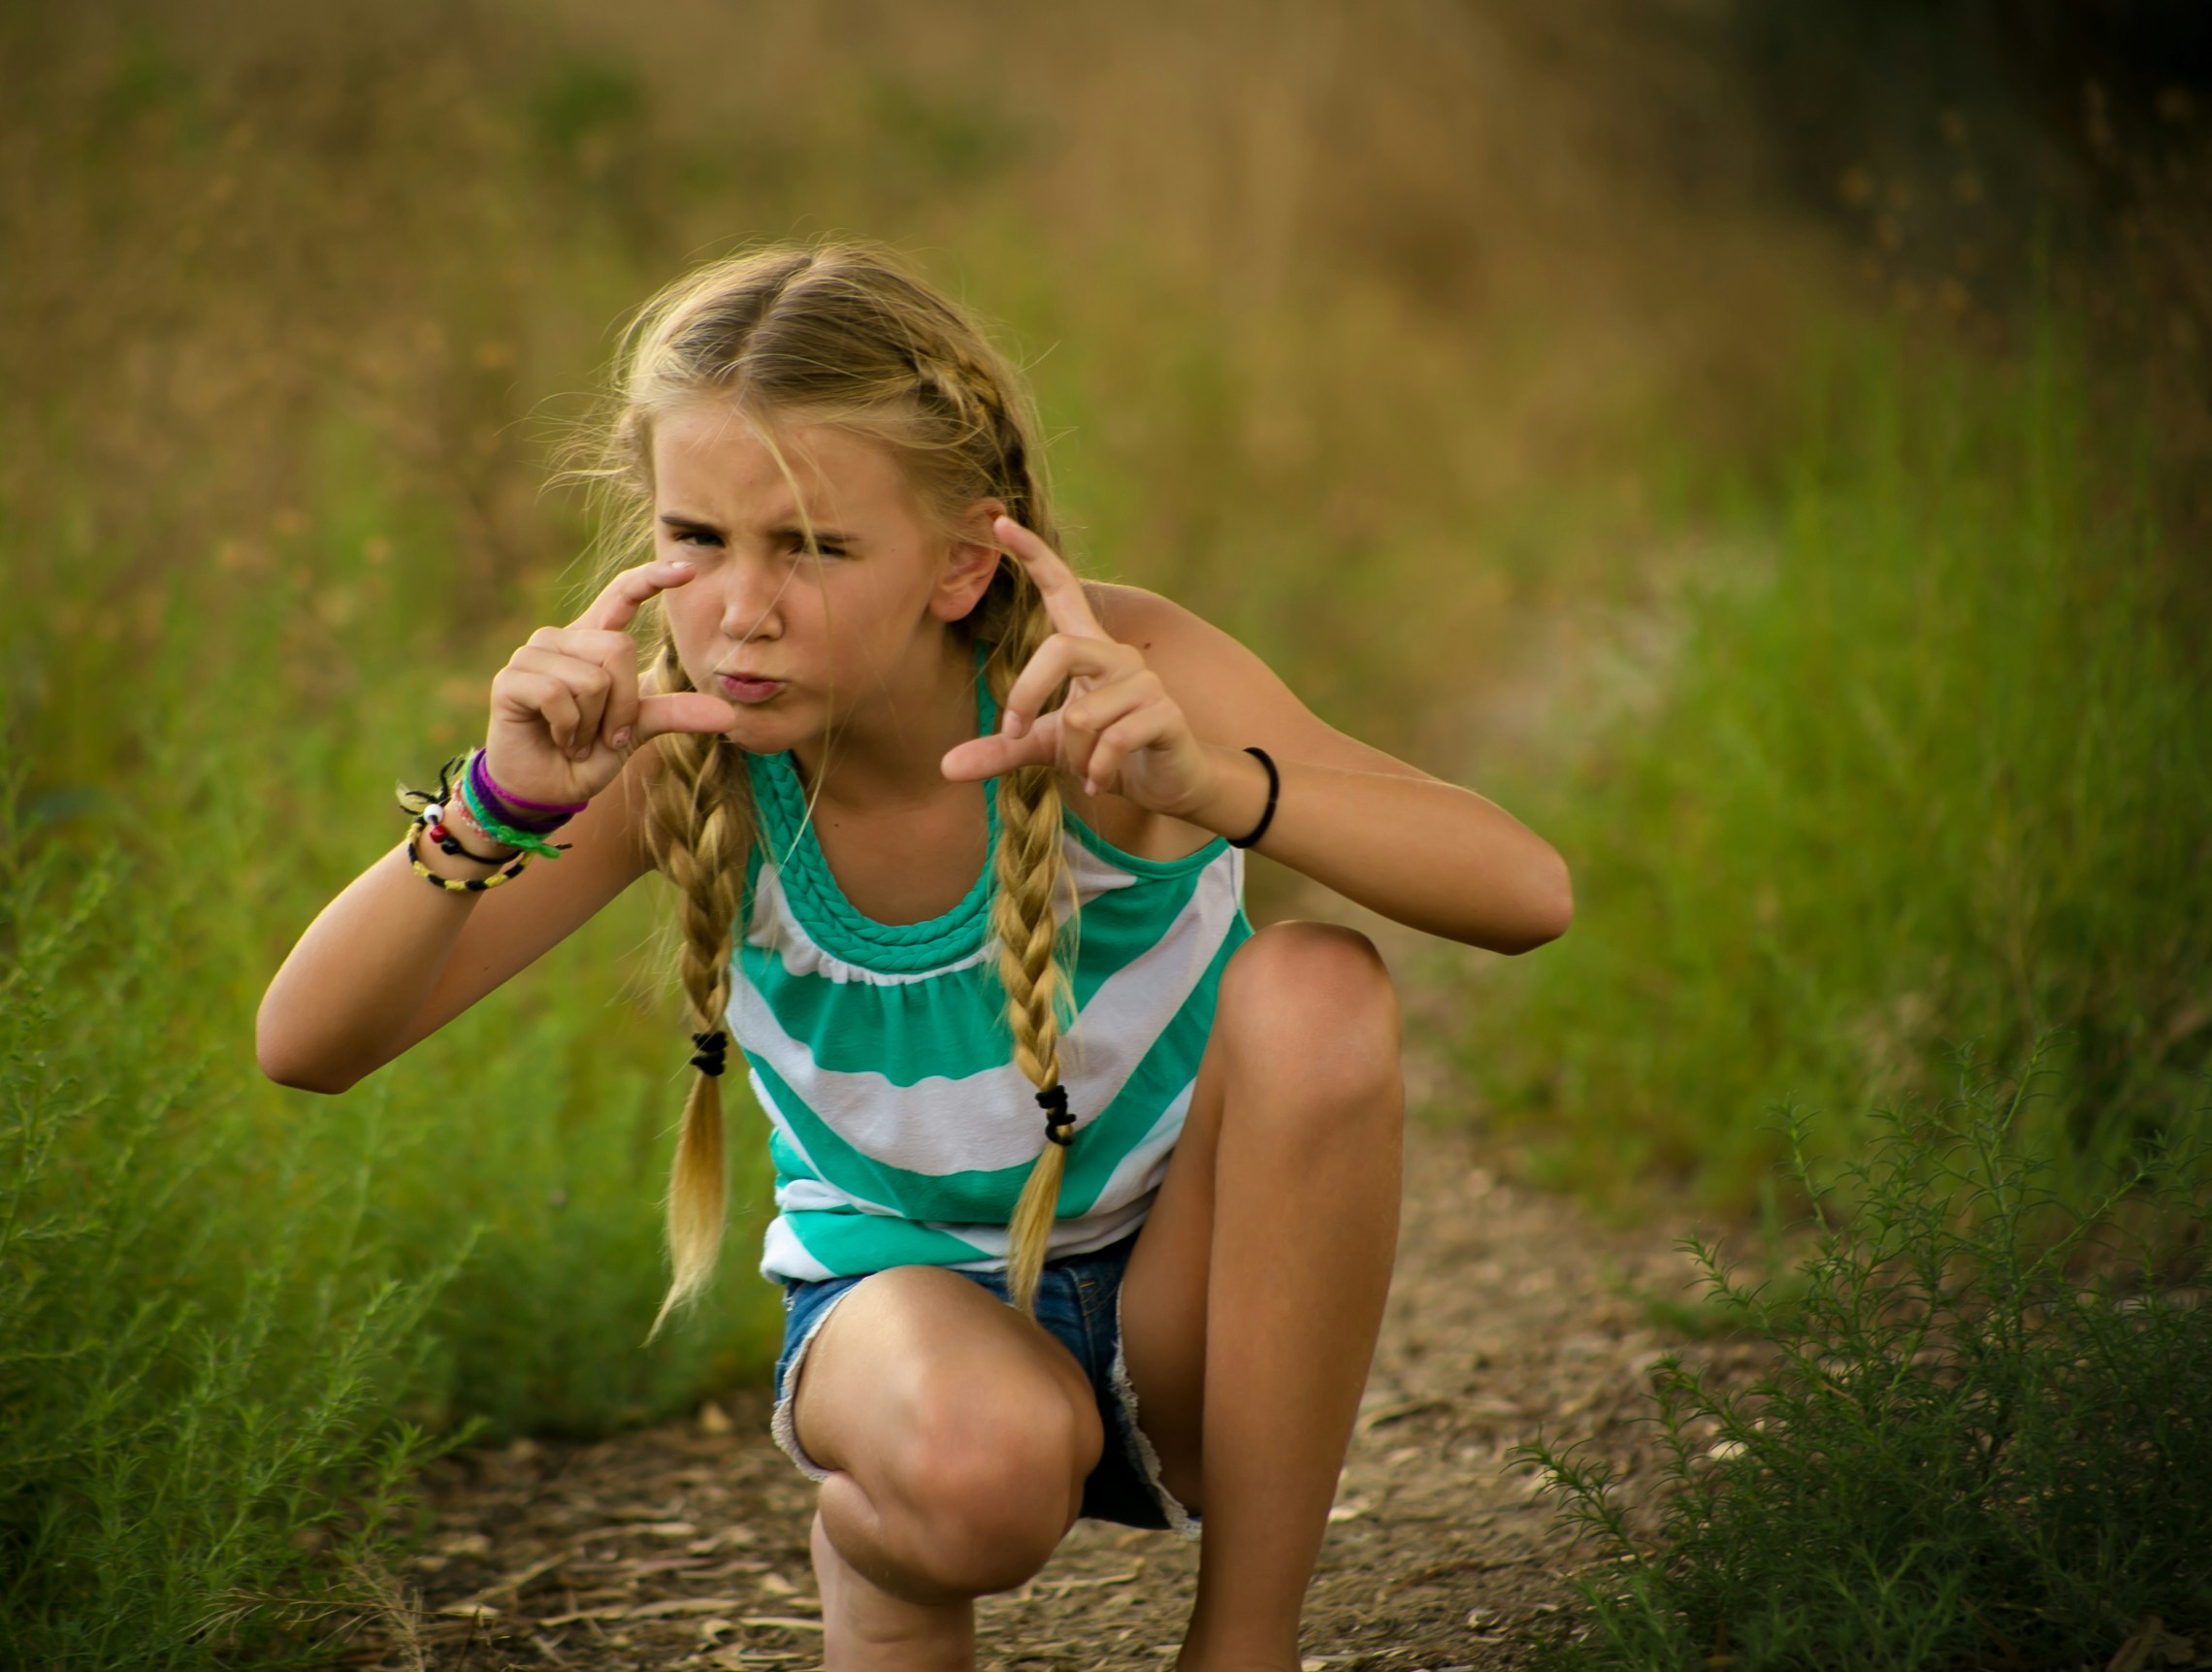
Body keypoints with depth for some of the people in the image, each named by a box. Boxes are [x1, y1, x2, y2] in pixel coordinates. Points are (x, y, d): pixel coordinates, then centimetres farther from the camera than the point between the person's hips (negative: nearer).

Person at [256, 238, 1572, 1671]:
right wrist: (502, 806, -41)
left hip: (1195, 1293, 1)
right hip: (914, 1283, 0)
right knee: (975, 1468, -38)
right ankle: (879, 1553, 3)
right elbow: (308, 1048, -23)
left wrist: (1208, 784, -49)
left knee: (1319, 990, -32)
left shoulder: (1120, 676, -23)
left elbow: (1529, 893, -32)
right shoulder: (681, 755, -17)